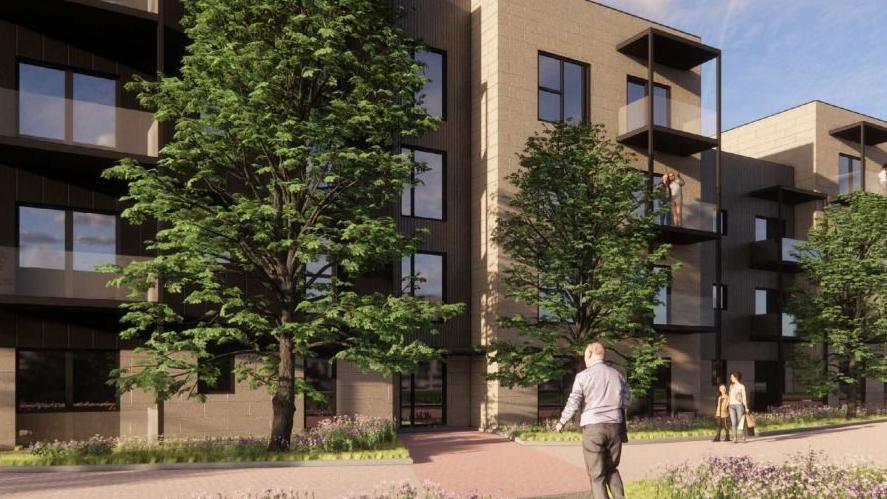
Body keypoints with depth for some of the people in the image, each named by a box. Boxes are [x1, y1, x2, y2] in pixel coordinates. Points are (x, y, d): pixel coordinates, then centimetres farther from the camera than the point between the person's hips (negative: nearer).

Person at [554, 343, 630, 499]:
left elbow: (573, 403, -6)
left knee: (596, 474, 4)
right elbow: (625, 402, 12)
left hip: (593, 427, -4)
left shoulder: (583, 376, -5)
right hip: (615, 427, 4)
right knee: (612, 469, 19)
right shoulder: (618, 375, 7)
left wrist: (562, 422, 7)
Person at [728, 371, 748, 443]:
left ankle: (743, 437, 15)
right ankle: (735, 439, -5)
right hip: (732, 405, 4)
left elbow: (744, 397, -2)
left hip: (739, 405, -4)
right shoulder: (731, 386, 14)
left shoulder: (742, 386, -1)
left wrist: (746, 407, -6)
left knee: (741, 423, -1)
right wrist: (729, 406, 12)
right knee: (734, 423, -4)